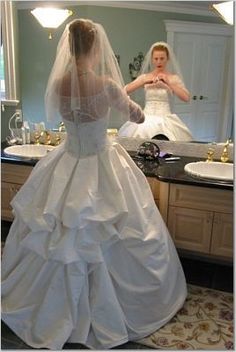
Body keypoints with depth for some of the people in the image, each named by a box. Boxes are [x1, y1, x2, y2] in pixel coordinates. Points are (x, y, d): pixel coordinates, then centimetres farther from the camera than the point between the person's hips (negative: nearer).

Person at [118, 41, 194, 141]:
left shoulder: (174, 78, 5)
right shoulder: (144, 77, 8)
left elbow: (186, 98, -8)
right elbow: (125, 90, -2)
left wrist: (169, 83, -12)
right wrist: (143, 81, -11)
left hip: (165, 119, -1)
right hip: (147, 118, 1)